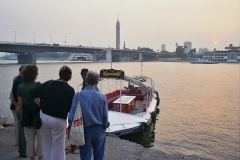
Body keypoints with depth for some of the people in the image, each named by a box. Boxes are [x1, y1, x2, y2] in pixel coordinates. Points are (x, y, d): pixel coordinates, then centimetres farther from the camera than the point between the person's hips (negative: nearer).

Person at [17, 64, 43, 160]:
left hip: (26, 114, 4)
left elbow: (20, 103, 5)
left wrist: (22, 115, 15)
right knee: (40, 137, 10)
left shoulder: (21, 87, 1)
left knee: (29, 138, 14)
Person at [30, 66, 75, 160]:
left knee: (46, 144, 22)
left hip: (44, 116, 4)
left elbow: (33, 93, 0)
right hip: (59, 120, -4)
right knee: (58, 146, 9)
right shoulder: (70, 90, -10)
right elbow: (71, 109, -11)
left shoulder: (49, 83, -1)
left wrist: (40, 105, 9)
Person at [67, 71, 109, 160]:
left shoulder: (78, 95, -12)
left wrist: (70, 125, 8)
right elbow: (105, 116, -3)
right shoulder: (102, 97, -7)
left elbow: (72, 113, -10)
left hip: (85, 131, -1)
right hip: (99, 130, 1)